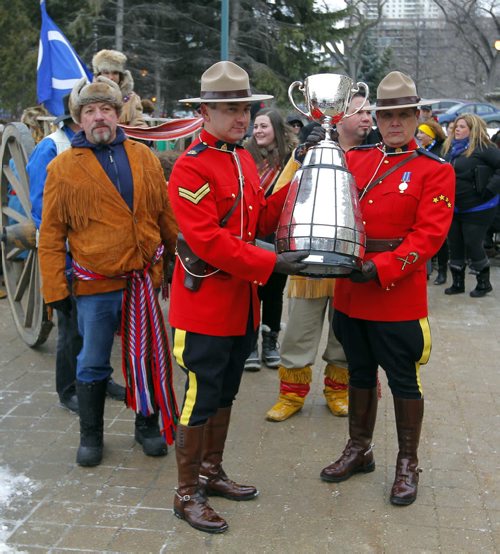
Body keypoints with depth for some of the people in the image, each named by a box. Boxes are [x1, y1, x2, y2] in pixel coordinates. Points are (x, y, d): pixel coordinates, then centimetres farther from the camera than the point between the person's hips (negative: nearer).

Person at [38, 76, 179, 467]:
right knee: (92, 365, 10)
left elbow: (166, 216, 9)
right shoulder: (63, 168, -3)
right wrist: (55, 288, -5)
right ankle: (90, 436, 27)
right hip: (95, 285, -2)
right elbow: (51, 234, -2)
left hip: (144, 280, 2)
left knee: (147, 358, 13)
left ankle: (148, 425, 32)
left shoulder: (143, 157, 4)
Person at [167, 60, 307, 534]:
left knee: (225, 394, 18)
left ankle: (211, 472, 34)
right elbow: (208, 240, -24)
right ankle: (187, 494, 14)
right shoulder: (191, 167, -16)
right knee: (200, 399, 1)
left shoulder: (244, 159, 11)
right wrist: (271, 264, -25)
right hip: (205, 303, -8)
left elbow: (259, 220, 9)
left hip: (241, 302, 8)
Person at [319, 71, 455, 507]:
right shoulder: (355, 159, 8)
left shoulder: (435, 170, -6)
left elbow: (429, 234, -14)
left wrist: (381, 268, -24)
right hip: (351, 291, 5)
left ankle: (408, 463, 23)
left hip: (399, 294, -4)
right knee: (360, 372, 17)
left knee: (404, 380, 7)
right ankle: (359, 450, 34)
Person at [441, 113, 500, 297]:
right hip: (453, 208, 7)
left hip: (477, 208, -7)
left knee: (473, 246, -2)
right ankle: (458, 283, 25)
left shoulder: (483, 148, -14)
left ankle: (484, 283, 16)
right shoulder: (450, 148, 8)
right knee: (455, 246, 12)